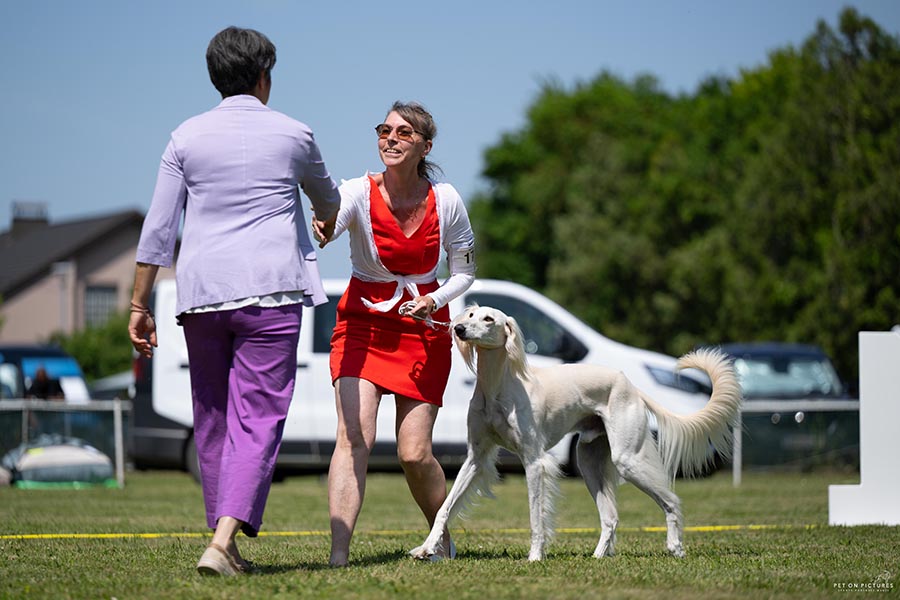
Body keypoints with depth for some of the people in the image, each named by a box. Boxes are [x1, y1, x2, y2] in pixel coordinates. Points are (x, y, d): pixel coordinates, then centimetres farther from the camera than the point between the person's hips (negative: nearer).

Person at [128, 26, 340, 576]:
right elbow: (328, 199, 26)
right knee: (258, 418, -6)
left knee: (212, 420, 13)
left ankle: (226, 539, 17)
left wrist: (140, 305, 8)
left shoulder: (187, 138, 6)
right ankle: (223, 541, -21)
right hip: (270, 290, -2)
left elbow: (158, 229, 3)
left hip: (201, 294, 2)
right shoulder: (293, 135, 6)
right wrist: (329, 222, 50)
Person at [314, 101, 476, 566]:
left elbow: (464, 273, 3)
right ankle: (338, 555, -23)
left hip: (424, 325, 1)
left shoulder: (445, 201, -8)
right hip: (363, 321, -1)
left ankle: (443, 539, 25)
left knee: (414, 453, -2)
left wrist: (433, 302, -17)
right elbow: (324, 226, -37)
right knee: (354, 435, -19)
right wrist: (317, 232, -61)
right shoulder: (359, 193, -15)